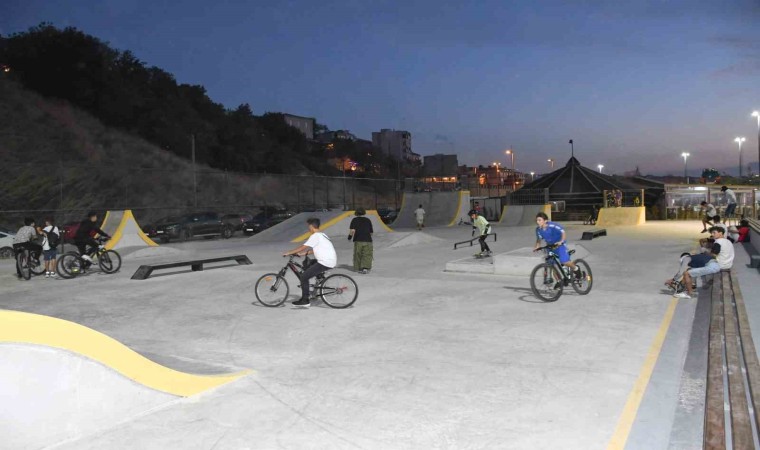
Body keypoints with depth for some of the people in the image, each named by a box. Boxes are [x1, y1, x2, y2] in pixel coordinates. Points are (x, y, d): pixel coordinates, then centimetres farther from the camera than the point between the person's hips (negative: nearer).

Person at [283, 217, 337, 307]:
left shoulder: (315, 236, -12)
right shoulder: (322, 235, 18)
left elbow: (303, 247, -14)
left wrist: (289, 253, -7)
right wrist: (305, 253, 18)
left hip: (325, 263, -10)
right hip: (331, 261, 10)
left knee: (303, 276, -6)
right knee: (306, 264, 25)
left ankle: (305, 301, -3)